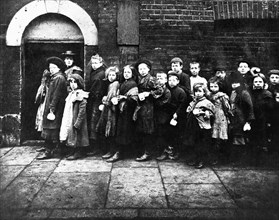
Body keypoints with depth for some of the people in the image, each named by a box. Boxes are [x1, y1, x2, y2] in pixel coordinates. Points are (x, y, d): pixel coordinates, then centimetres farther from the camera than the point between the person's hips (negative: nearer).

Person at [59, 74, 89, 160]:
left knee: (77, 136, -2)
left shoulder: (81, 95, -13)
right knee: (70, 136, 13)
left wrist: (77, 123, -22)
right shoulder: (71, 94, 14)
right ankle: (72, 152, 23)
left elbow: (82, 111, -19)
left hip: (76, 121, -9)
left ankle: (78, 153, 9)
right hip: (69, 121, 9)